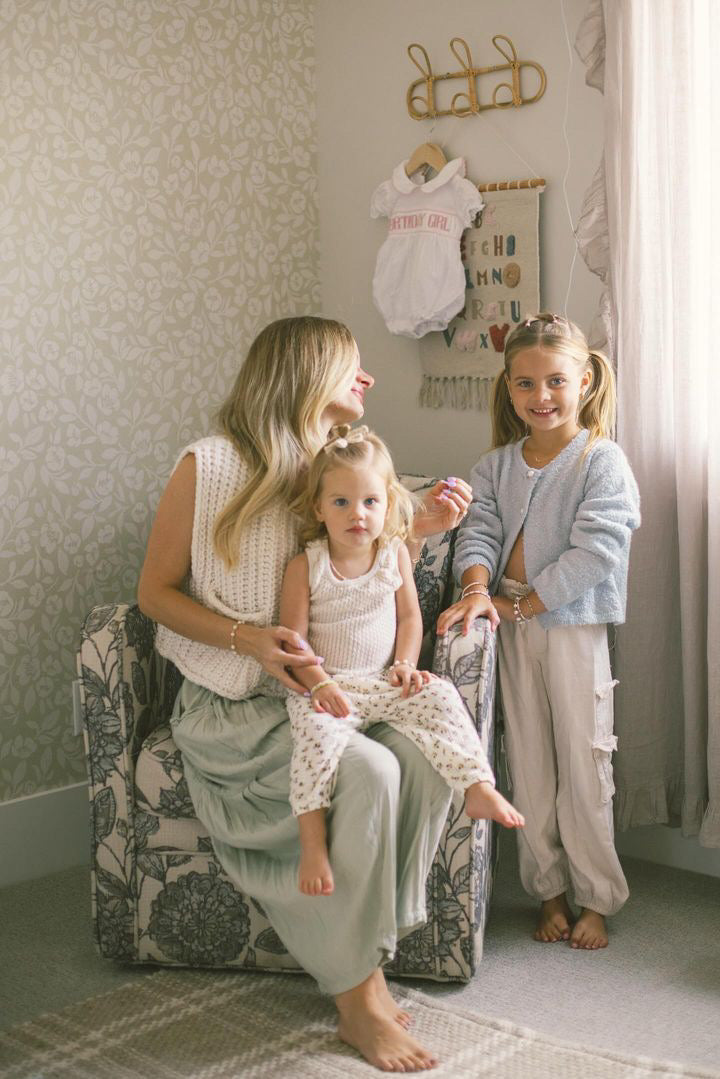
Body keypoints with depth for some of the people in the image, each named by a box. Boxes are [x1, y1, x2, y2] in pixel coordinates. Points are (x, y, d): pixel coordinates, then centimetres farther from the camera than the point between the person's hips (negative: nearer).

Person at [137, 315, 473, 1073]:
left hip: (324, 692, 5)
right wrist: (247, 637, -19)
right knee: (368, 773, -31)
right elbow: (156, 593, -4)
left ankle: (360, 961, -11)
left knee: (425, 765, -25)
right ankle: (357, 997, -16)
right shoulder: (208, 467, -7)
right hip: (232, 707, -5)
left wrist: (420, 530, 1)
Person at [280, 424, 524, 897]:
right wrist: (319, 683, -20)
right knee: (318, 731, -32)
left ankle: (479, 788, -20)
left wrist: (406, 663, -6)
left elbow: (410, 615, 11)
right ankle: (313, 845, -31)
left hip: (384, 682, 3)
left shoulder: (396, 554, 4)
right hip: (326, 686, -3)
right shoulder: (306, 566, -6)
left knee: (440, 695, -21)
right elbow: (293, 638, -7)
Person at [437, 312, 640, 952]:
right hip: (511, 625, 4)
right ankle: (549, 891, 21)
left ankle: (596, 899, 15)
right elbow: (480, 532, 0)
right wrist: (478, 591, -21)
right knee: (529, 760, 9)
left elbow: (593, 553, -16)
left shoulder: (603, 461, -8)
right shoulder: (496, 465, 9)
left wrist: (517, 605, -15)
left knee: (582, 761, 1)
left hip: (573, 624, -4)